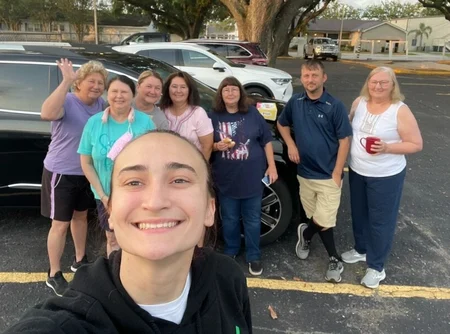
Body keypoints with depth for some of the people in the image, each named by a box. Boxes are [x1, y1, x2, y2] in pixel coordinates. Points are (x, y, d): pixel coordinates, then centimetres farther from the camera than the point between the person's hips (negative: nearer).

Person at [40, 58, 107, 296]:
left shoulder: (101, 104, -1)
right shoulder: (67, 101, -20)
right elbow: (46, 114, -42)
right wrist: (65, 81, -45)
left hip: (87, 172, 7)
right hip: (61, 172, -6)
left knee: (81, 215, 21)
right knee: (60, 224, 2)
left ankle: (80, 260, 41)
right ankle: (54, 275, 18)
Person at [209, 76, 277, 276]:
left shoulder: (253, 114, -2)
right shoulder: (214, 117, -2)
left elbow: (266, 141, 3)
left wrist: (272, 166, -1)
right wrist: (217, 146, -17)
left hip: (252, 177, 0)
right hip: (226, 179, 1)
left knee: (252, 220, 10)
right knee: (229, 219, 15)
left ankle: (253, 256, 26)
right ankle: (230, 252, 36)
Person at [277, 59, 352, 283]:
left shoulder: (335, 106, -12)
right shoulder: (295, 102, 1)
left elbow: (344, 140, -10)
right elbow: (282, 124, 18)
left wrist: (337, 173, -13)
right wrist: (291, 145, 0)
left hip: (328, 175, -3)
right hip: (304, 173, 4)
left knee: (324, 222, 1)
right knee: (318, 221, 14)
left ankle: (305, 233, 32)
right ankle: (334, 260, 33)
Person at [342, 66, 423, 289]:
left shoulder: (400, 111, -16)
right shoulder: (359, 103, -1)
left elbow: (416, 144, -13)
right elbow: (349, 128, 13)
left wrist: (387, 148, -27)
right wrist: (346, 153, -1)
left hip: (386, 176, -5)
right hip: (357, 171, 6)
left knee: (380, 221, 5)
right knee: (359, 214, 21)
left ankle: (376, 267, 20)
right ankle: (361, 249, 44)